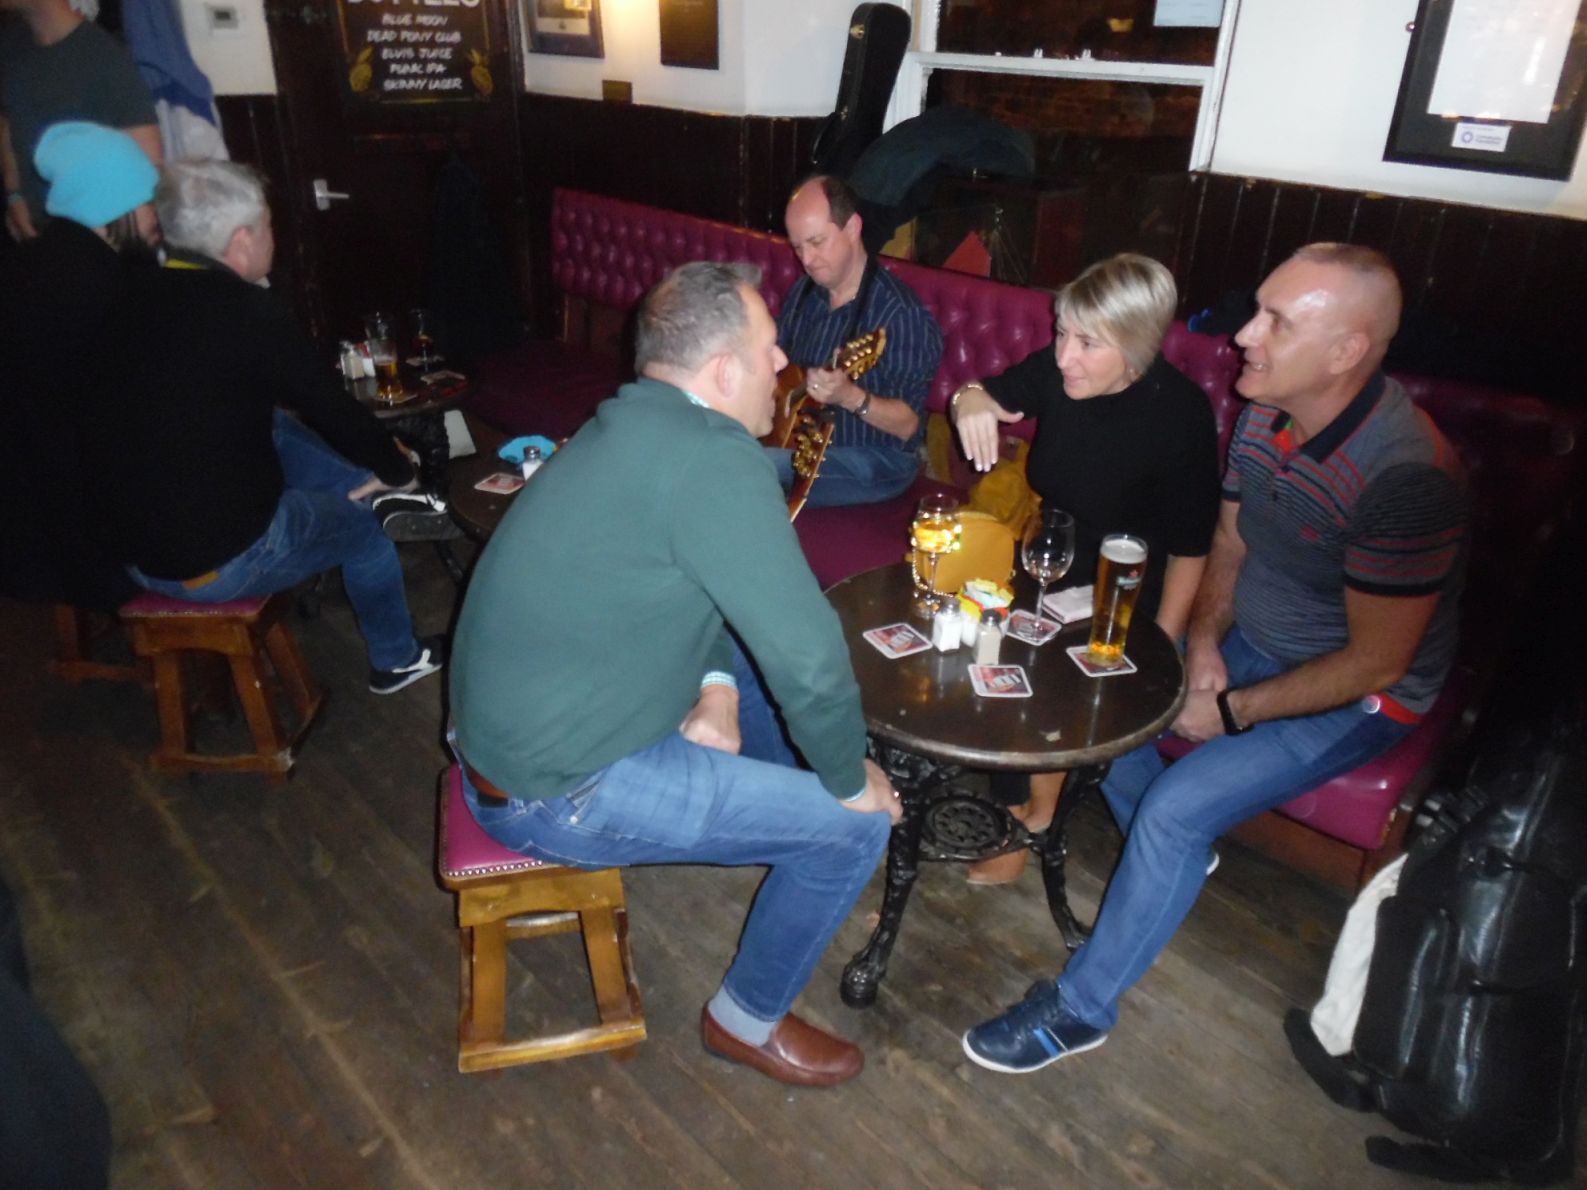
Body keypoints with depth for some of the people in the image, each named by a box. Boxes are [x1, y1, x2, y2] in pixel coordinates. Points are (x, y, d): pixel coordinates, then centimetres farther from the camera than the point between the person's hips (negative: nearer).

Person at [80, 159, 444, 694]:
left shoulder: (132, 298, 2)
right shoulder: (247, 310, -20)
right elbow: (332, 409, -11)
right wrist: (399, 470, 9)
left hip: (132, 547, 7)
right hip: (221, 560, -6)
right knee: (359, 520, 18)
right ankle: (396, 660, 36)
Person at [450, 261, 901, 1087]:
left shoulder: (633, 424, 4)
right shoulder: (713, 458, -26)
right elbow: (812, 657, -27)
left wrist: (715, 690, 1)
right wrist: (851, 779, -10)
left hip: (510, 732, 10)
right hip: (560, 791, -9)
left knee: (757, 670, 22)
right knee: (856, 824, -4)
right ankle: (749, 1019, 19)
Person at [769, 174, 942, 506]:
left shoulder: (901, 313, -18)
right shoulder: (803, 292, 5)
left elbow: (909, 425, -20)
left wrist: (849, 396, -35)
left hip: (874, 460, -8)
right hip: (802, 440, 8)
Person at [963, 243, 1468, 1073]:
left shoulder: (1406, 476, -31)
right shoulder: (1265, 412, -9)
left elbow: (1374, 664, -24)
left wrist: (1228, 712, -19)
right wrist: (1203, 640, -11)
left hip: (1358, 696, -7)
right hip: (1247, 642, 8)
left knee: (1174, 809, -22)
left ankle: (1081, 1008, -2)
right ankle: (1180, 854, 23)